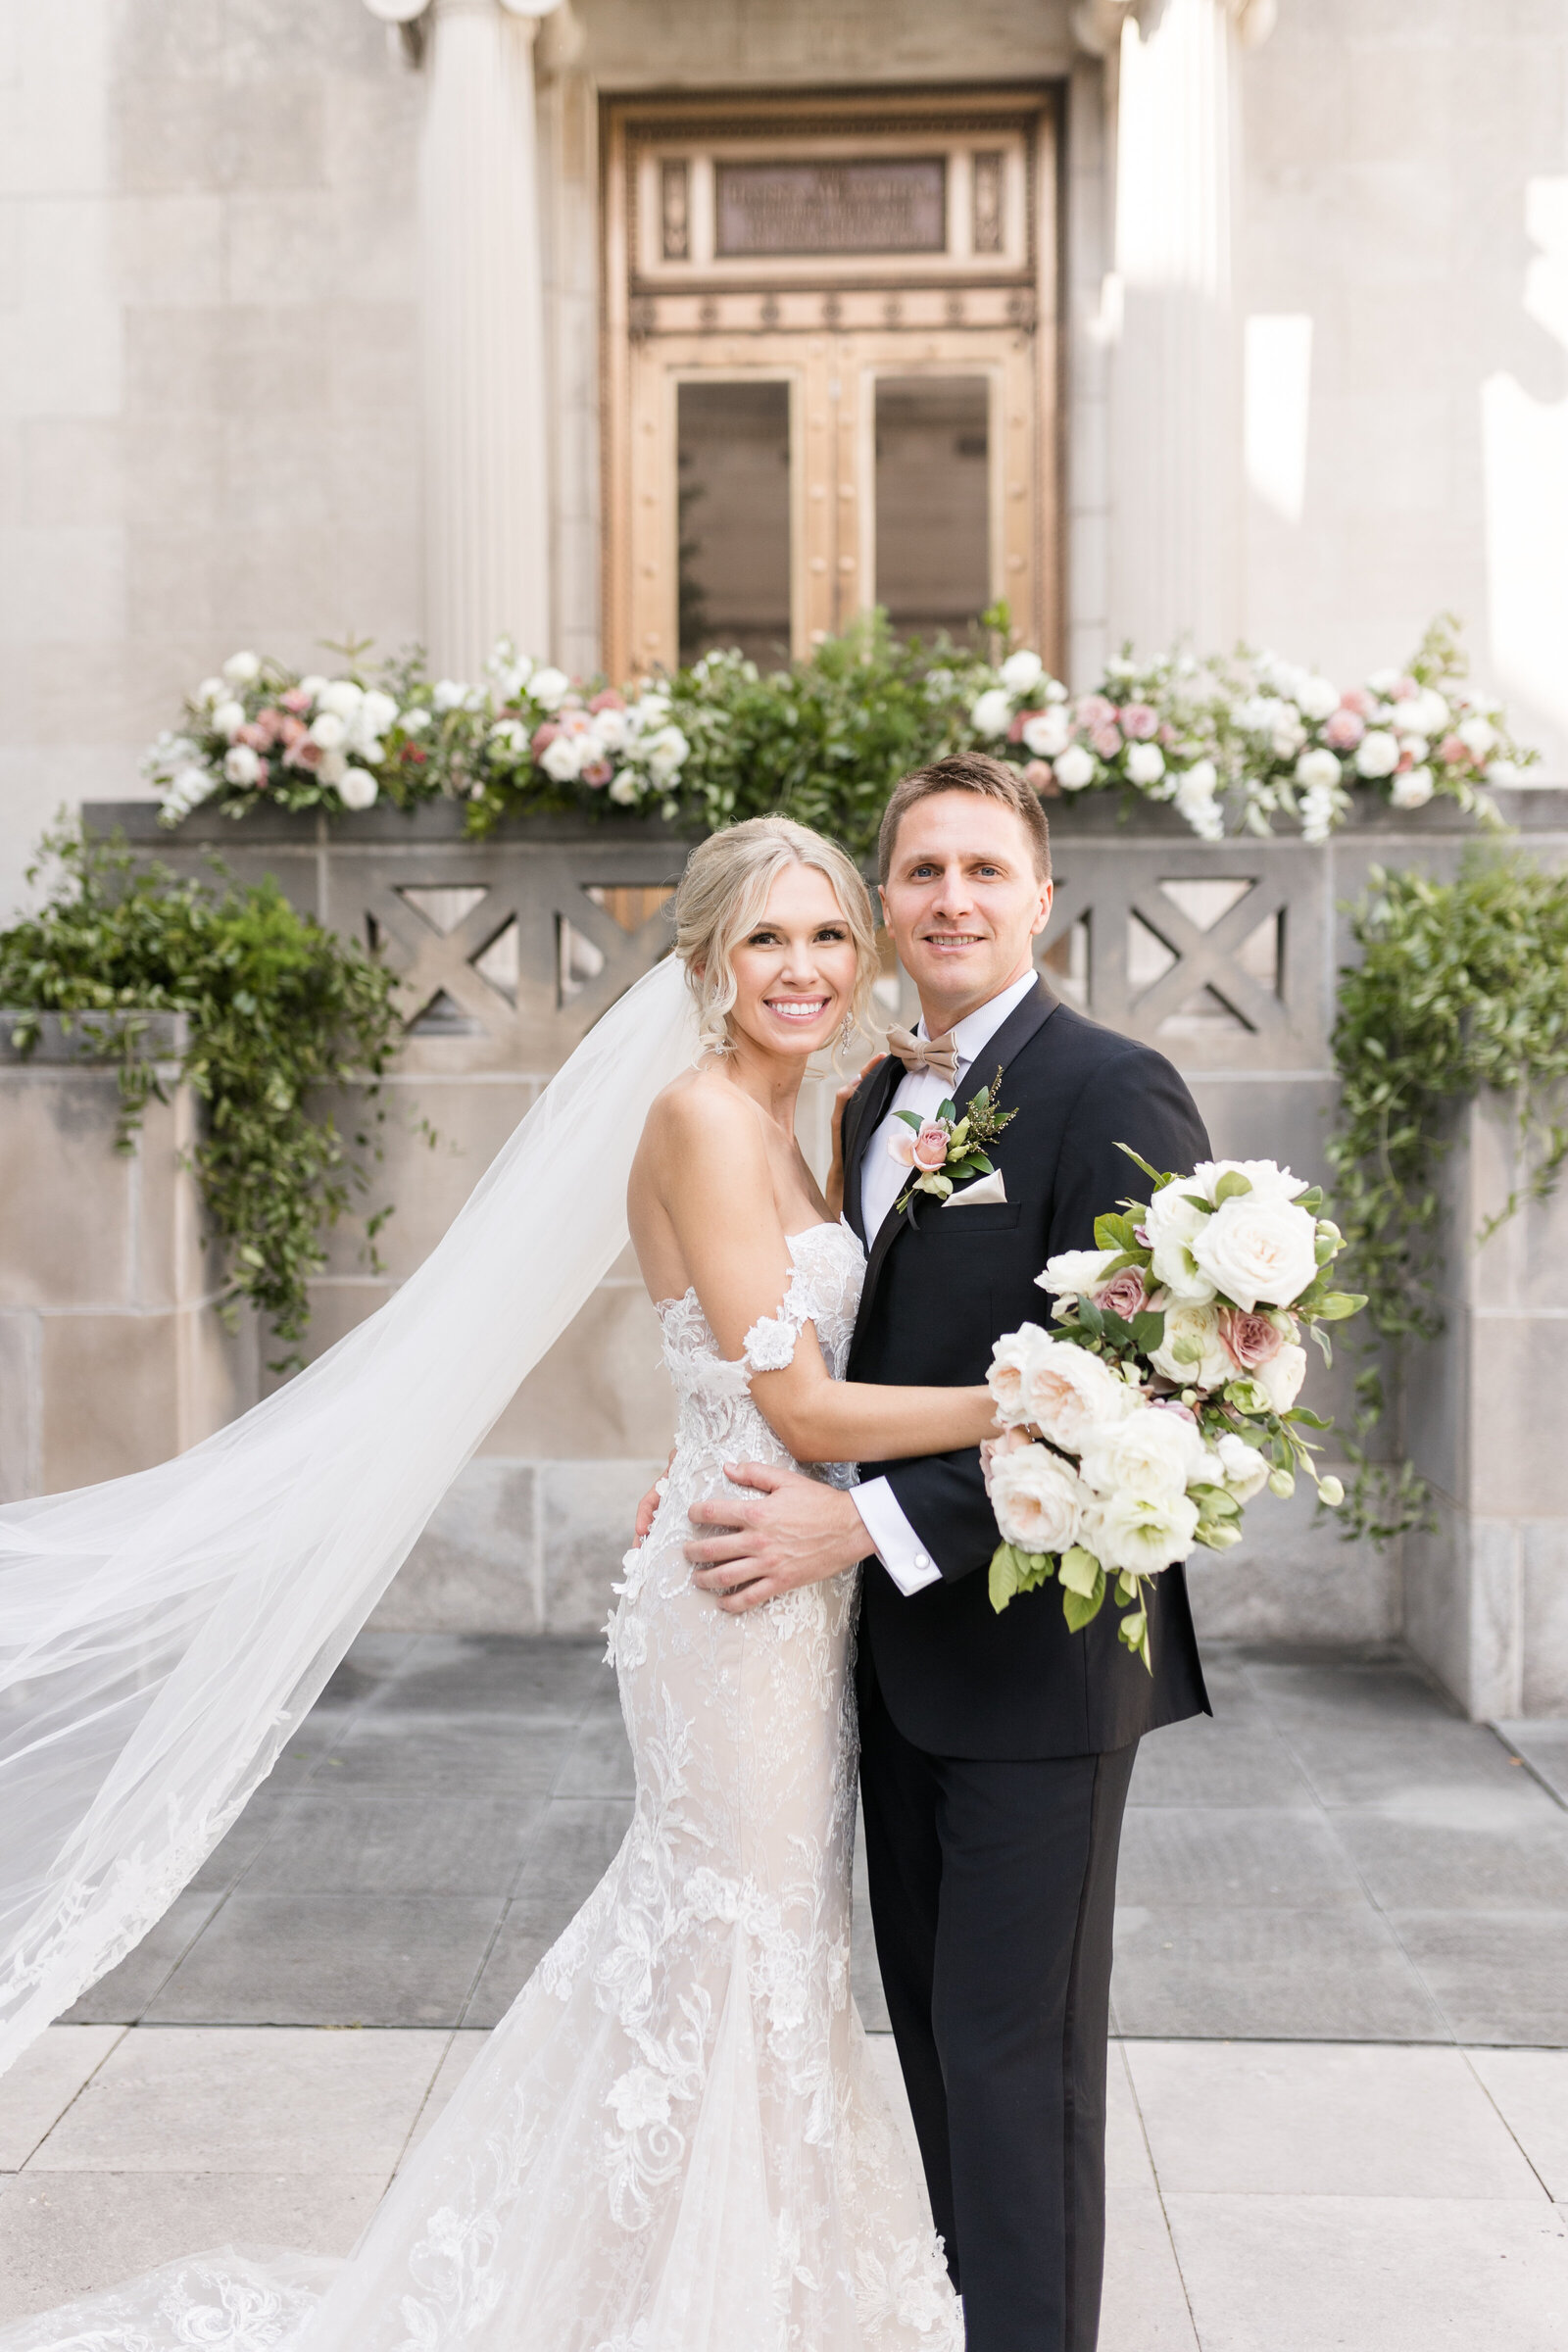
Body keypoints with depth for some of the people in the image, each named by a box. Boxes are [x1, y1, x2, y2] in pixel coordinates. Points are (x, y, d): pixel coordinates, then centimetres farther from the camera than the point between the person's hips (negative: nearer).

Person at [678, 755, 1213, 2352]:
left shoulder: (1109, 1093, -14)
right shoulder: (879, 1100, 11)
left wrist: (870, 1525, -23)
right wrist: (732, 1481, 2)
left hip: (1035, 1646, -8)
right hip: (900, 1642, 8)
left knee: (1017, 2044, 2)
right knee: (931, 2012, 19)